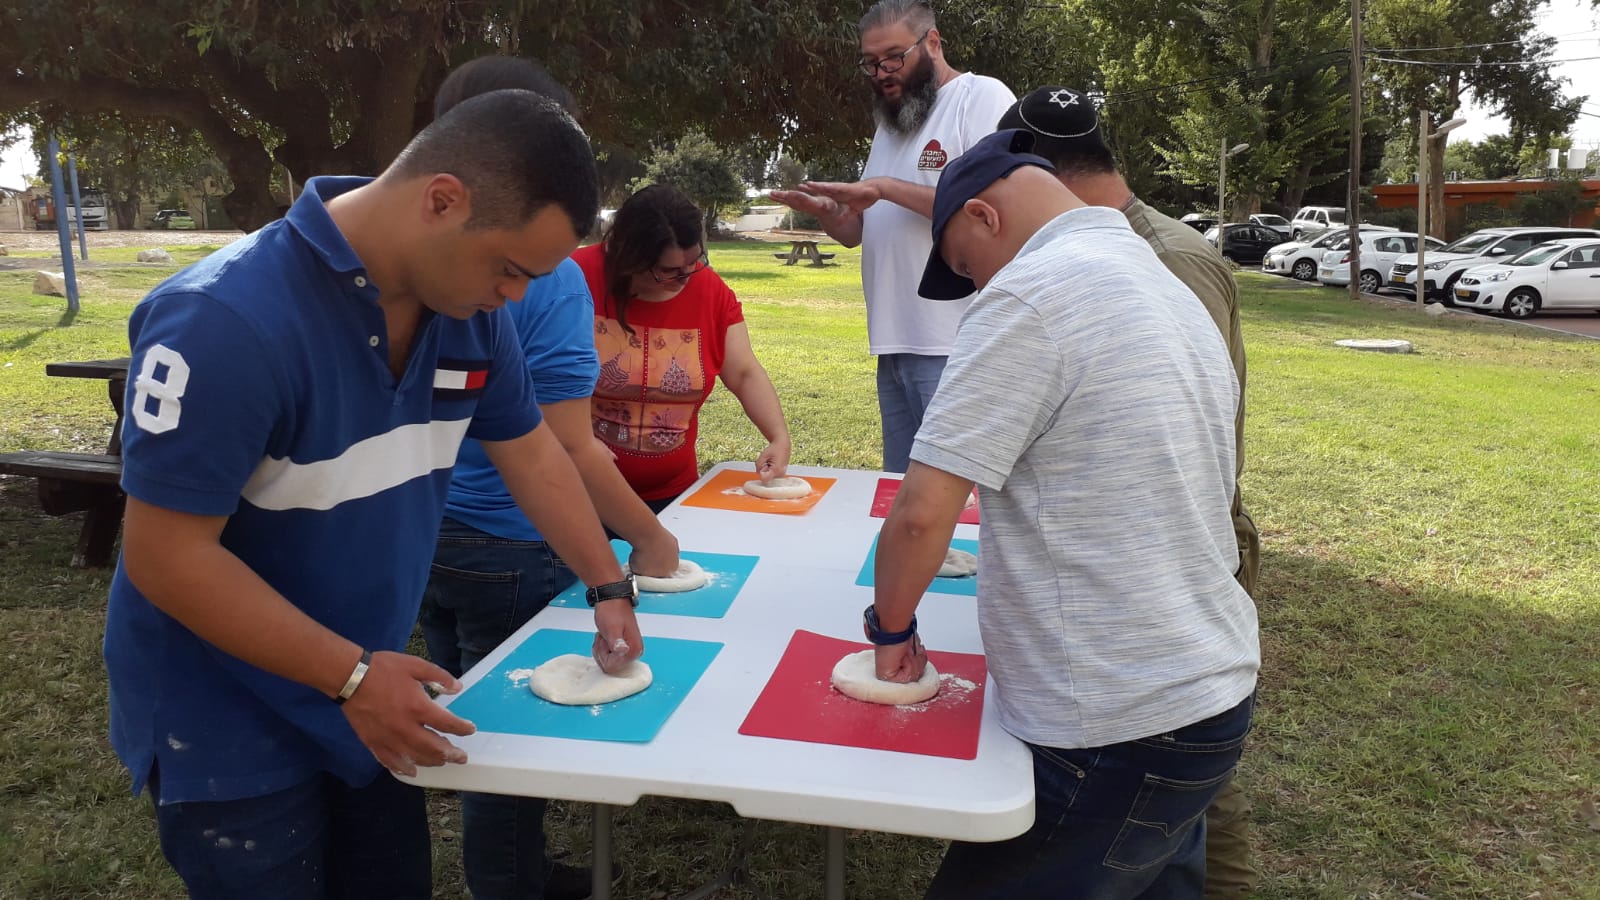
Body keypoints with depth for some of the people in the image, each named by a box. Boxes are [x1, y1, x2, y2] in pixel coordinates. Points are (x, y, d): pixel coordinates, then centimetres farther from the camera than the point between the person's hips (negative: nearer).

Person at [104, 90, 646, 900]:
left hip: (364, 696, 7)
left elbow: (528, 449, 5)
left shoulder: (465, 307, -8)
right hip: (229, 727, -6)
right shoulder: (225, 322, -29)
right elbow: (167, 557, -25)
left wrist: (607, 586, 1)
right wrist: (351, 676, -26)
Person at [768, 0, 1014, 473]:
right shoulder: (891, 124, 21)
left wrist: (886, 187, -16)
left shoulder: (982, 97, -3)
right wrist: (823, 211, -2)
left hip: (956, 347, -8)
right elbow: (857, 231, 21)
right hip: (896, 345, 8)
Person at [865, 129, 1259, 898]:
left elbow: (921, 511, -19)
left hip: (1119, 733, -9)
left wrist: (892, 625, -2)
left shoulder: (1031, 292, -16)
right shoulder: (1172, 293, 13)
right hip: (1205, 695, 9)